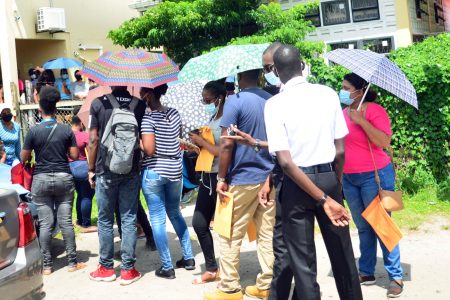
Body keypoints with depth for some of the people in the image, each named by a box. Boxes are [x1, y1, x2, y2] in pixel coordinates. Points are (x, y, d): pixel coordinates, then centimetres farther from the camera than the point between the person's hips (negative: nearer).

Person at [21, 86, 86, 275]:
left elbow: (24, 158, -1)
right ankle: (72, 262, 8)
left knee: (45, 224, 3)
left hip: (41, 180, -1)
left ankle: (47, 265, 8)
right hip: (63, 178, 1)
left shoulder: (34, 131, -6)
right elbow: (74, 156, 0)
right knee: (66, 221, 4)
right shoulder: (66, 130, -2)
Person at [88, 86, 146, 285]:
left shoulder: (99, 103, -5)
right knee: (129, 219, 6)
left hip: (105, 171, -1)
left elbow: (93, 140, -4)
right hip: (131, 171, 1)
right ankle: (128, 269, 9)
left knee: (105, 220, 10)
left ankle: (106, 268, 18)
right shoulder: (140, 104, -2)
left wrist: (91, 170, 5)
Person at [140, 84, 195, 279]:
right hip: (175, 170, 6)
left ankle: (167, 267, 7)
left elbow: (149, 150, -22)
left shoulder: (148, 118, -15)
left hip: (153, 172, -6)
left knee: (158, 220, 3)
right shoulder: (174, 113, 5)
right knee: (175, 213, 21)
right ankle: (188, 258, 26)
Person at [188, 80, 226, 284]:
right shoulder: (212, 119, 12)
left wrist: (201, 141, -13)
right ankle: (212, 269, 27)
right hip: (207, 176, 9)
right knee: (199, 223, 13)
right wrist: (197, 143, 0)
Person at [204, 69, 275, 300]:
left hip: (242, 179, -6)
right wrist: (270, 176, 14)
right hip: (269, 178, 6)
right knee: (268, 235, 9)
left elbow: (227, 145, -15)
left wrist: (221, 179, -8)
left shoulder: (235, 101, -11)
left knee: (230, 236, 4)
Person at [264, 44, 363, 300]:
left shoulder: (275, 104, -9)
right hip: (329, 177, 3)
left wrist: (324, 200, -15)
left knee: (303, 262, 7)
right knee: (342, 255, 16)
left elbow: (286, 161, -17)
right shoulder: (328, 94, -1)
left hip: (297, 184, -3)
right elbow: (340, 151, -1)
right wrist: (336, 187, 14)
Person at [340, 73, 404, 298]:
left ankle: (396, 277, 7)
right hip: (349, 178, 7)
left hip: (374, 176, -6)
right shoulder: (343, 113, 8)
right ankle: (366, 273, 23)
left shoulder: (374, 111, -11)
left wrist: (362, 121, -25)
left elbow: (385, 141, -22)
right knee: (363, 227, 13)